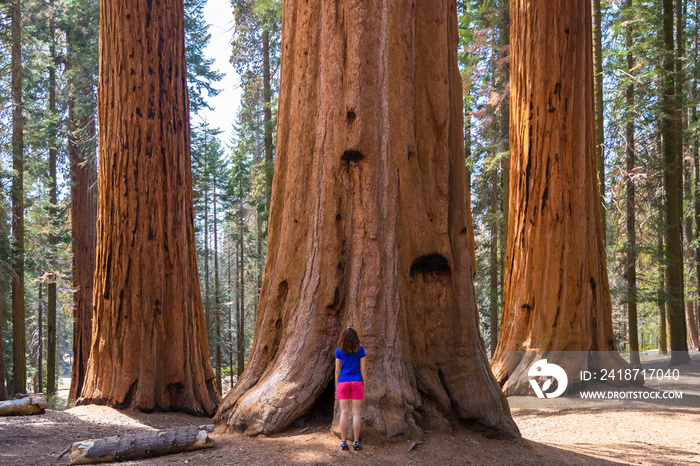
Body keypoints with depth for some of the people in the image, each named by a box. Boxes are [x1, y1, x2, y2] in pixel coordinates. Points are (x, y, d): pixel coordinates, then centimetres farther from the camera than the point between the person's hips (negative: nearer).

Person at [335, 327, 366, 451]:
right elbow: (362, 369, -1)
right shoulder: (360, 350, -2)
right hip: (356, 382, -1)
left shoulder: (339, 351, -1)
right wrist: (363, 385, 7)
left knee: (344, 412, 4)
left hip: (343, 382, 1)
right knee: (356, 413, 2)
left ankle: (343, 441, 4)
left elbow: (337, 370, 1)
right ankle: (356, 442, 3)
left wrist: (336, 387, 9)